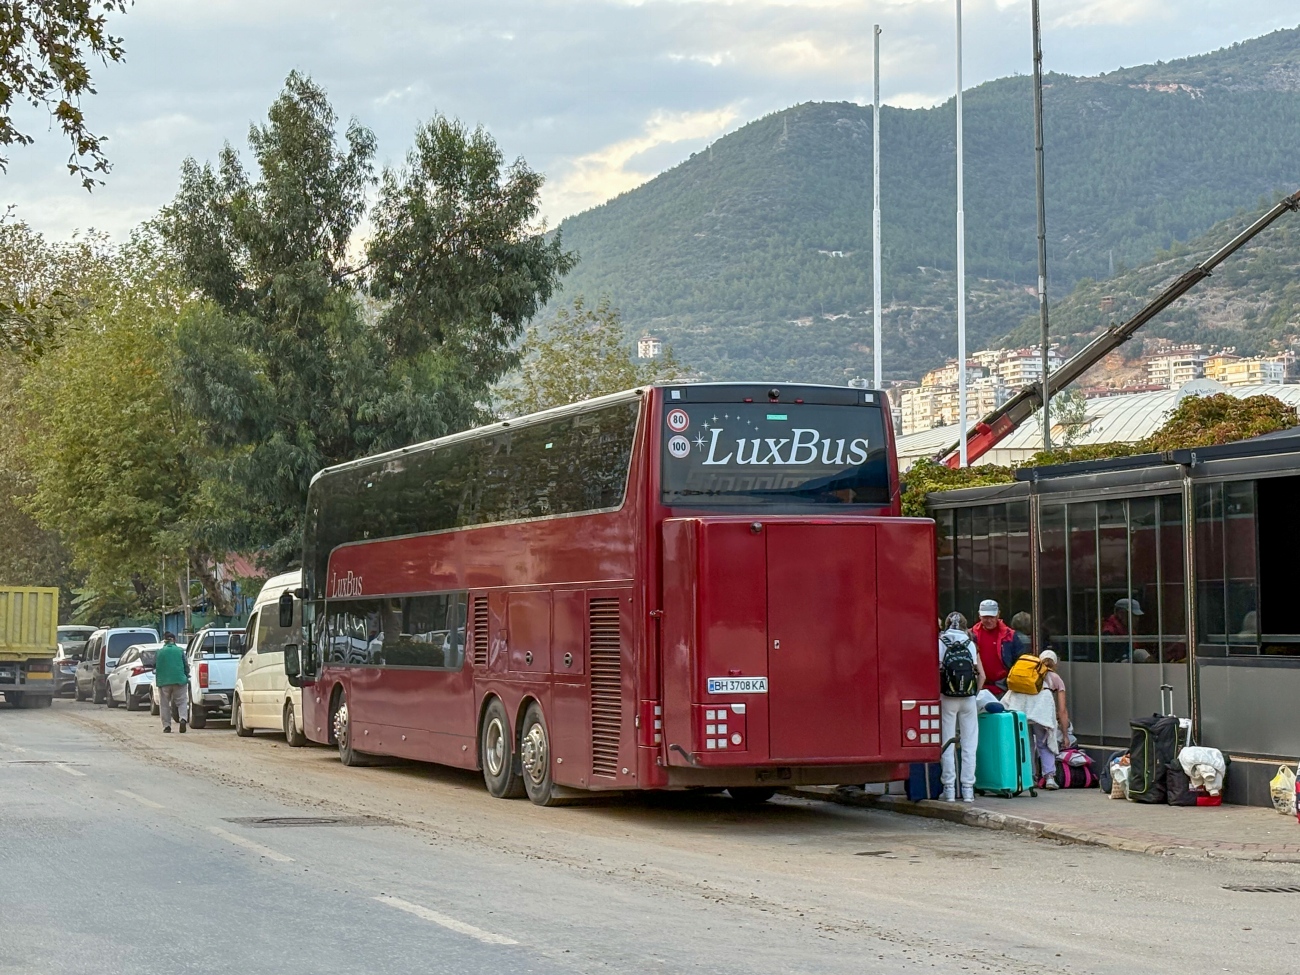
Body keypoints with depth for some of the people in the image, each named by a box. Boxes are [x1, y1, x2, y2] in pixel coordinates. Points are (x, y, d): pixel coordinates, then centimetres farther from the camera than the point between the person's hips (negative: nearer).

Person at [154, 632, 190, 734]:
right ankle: (183, 718, -22)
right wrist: (186, 676, 20)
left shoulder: (160, 651, 4)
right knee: (182, 702, 4)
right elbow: (186, 666, 5)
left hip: (164, 681, 0)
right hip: (179, 680, 0)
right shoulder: (180, 651, 4)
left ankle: (166, 726, 5)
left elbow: (154, 666, 8)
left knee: (165, 705, 9)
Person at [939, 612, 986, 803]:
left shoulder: (940, 643, 2)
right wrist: (975, 694, 13)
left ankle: (949, 789, 0)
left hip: (947, 699, -2)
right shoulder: (970, 644, 8)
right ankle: (968, 789, 4)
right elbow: (981, 675, 2)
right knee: (969, 745, 6)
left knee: (947, 745, 2)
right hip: (968, 698, 2)